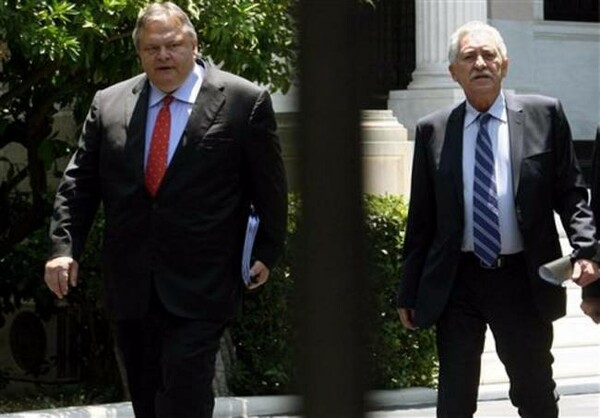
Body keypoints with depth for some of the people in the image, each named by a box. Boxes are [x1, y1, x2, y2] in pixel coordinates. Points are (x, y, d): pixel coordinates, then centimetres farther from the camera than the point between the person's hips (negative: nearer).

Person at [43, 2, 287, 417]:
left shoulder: (245, 102, -3)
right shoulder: (108, 104, 7)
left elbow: (269, 186, 3)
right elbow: (79, 182, 7)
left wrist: (267, 252, 5)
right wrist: (64, 247, -3)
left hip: (199, 289, -4)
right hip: (131, 285, 5)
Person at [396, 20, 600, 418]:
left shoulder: (544, 115, 1)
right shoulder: (433, 131, 4)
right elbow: (421, 219, 8)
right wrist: (409, 293, 7)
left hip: (523, 280, -1)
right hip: (458, 281, 1)